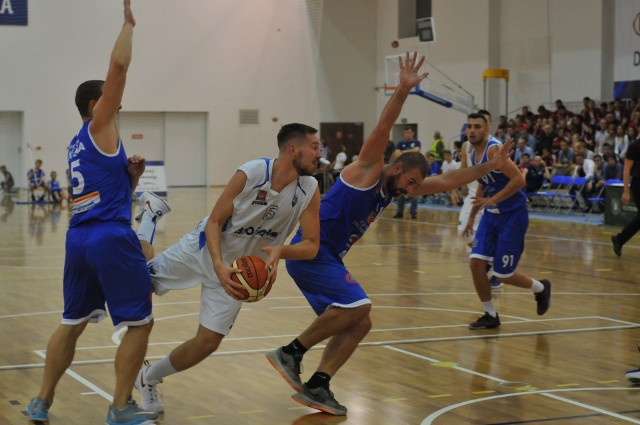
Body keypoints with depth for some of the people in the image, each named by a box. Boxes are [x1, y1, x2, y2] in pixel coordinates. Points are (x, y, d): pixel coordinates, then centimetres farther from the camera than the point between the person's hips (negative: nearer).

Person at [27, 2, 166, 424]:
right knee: (140, 323, 1)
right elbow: (118, 67, -13)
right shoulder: (99, 128, -2)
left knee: (73, 323, 17)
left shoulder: (80, 146, 21)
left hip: (79, 239, 8)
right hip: (111, 238, -8)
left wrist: (131, 175, 11)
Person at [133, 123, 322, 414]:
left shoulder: (309, 190, -16)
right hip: (204, 248, -3)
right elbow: (214, 222, -18)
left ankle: (148, 379, 23)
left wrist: (280, 251, -33)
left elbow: (311, 245, -12)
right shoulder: (251, 174, -26)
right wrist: (218, 265, -33)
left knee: (208, 342, 2)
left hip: (242, 269, 3)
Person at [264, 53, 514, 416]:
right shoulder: (368, 169, -8)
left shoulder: (395, 189, 15)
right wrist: (404, 90, -35)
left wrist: (490, 166, 14)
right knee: (357, 305, -23)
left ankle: (316, 387, -2)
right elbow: (383, 128, -24)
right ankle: (290, 353, -14)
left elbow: (447, 181, 17)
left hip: (328, 258, 10)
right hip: (310, 250, -10)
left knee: (359, 323, 3)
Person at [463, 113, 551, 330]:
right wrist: (472, 216, 24)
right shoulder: (474, 154, 7)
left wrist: (492, 200, -29)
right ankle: (490, 315, 10)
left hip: (512, 214, -8)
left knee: (503, 274, -3)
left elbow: (519, 179, -27)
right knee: (476, 263, -4)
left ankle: (541, 288, 26)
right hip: (491, 214, 8)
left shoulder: (493, 150, -19)